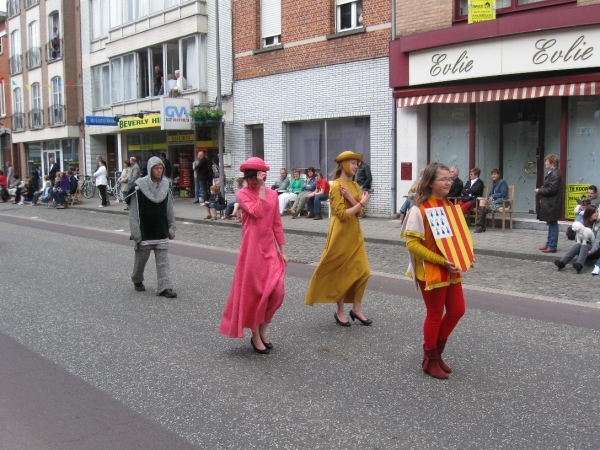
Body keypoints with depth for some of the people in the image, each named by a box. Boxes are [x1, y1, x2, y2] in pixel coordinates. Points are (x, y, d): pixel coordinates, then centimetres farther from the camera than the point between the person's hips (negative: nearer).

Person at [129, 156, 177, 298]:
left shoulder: (165, 186, 3)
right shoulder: (140, 187, -11)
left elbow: (169, 209, 11)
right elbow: (133, 211, -9)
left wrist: (172, 227, 9)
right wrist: (135, 233, -13)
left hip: (161, 231, 3)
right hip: (145, 231, -3)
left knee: (163, 261, 0)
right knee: (141, 258, 13)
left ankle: (164, 287, 0)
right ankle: (137, 280, 37)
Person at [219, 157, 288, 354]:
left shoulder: (272, 194, 9)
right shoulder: (243, 194, -3)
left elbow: (277, 224, 12)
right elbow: (257, 212, -21)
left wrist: (282, 250, 10)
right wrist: (261, 189, -14)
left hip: (270, 248, 4)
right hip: (252, 248, -4)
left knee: (276, 291, 1)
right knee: (254, 290, 2)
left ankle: (263, 329, 21)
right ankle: (255, 336, 15)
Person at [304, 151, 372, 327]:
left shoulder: (354, 185, 10)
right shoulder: (335, 186, -13)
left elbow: (360, 212, 0)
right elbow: (342, 215, -19)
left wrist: (351, 198, -16)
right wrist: (361, 202, -15)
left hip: (355, 233, 8)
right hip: (341, 235, -7)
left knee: (362, 271, 6)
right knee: (340, 273, 3)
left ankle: (356, 309, 18)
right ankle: (340, 311, 15)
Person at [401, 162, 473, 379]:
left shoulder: (450, 206, 7)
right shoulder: (419, 209, -16)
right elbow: (412, 244, -19)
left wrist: (467, 254, -1)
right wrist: (441, 261, -22)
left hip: (451, 270, 7)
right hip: (431, 271, -7)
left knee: (457, 310, 11)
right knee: (435, 315, 4)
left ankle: (437, 351, 31)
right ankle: (430, 360, 23)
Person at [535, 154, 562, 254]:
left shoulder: (555, 174, -16)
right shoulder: (552, 173, 14)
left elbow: (552, 189, -21)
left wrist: (539, 191, -11)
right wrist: (540, 190, 3)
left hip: (552, 204, -10)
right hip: (549, 203, 10)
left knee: (553, 224, -4)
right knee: (551, 224, 15)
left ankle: (552, 246, 0)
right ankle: (549, 244, 23)